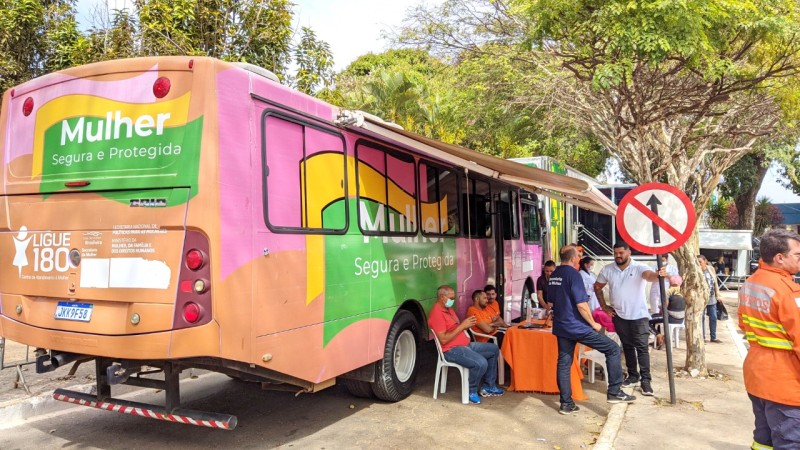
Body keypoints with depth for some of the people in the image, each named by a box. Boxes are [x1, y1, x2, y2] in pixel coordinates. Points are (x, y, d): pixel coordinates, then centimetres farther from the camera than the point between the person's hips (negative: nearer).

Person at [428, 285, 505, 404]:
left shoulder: (448, 308, 14)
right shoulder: (436, 313, -19)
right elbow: (443, 339, -25)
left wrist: (466, 324, 0)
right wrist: (462, 326, -21)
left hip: (465, 344, 11)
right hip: (452, 350, -11)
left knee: (494, 349, 13)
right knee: (481, 363, -30)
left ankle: (489, 387, 17)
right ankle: (471, 392, -4)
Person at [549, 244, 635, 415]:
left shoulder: (554, 275, 10)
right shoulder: (573, 274, -16)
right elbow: (581, 304, -19)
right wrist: (593, 323, -8)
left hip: (561, 327, 8)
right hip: (577, 326, -8)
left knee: (564, 363, 10)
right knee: (613, 349, 3)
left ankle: (566, 404, 12)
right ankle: (614, 392, 5)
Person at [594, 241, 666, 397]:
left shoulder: (639, 268, -13)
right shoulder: (607, 270, -1)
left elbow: (649, 275, -35)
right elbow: (597, 287, 11)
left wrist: (659, 275, -58)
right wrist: (604, 306, 4)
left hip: (639, 315, -4)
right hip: (619, 315, 4)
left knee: (642, 347, -4)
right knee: (627, 346, 15)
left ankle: (645, 380, 0)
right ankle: (633, 376, 26)